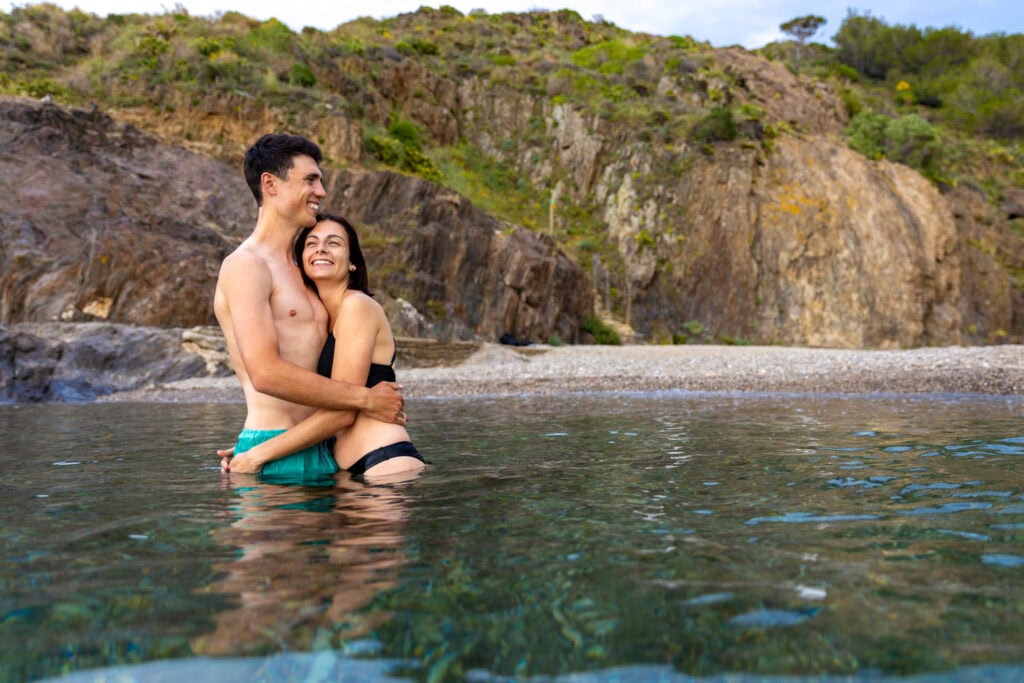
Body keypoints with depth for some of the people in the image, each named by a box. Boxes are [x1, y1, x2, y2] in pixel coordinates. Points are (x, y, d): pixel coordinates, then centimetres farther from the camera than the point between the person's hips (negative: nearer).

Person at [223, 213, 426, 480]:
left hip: (387, 461, -8)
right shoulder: (322, 318, 17)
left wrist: (259, 453, -8)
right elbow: (320, 407, 16)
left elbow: (341, 412, -13)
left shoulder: (357, 305, -8)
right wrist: (247, 450, 6)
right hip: (352, 469, 8)